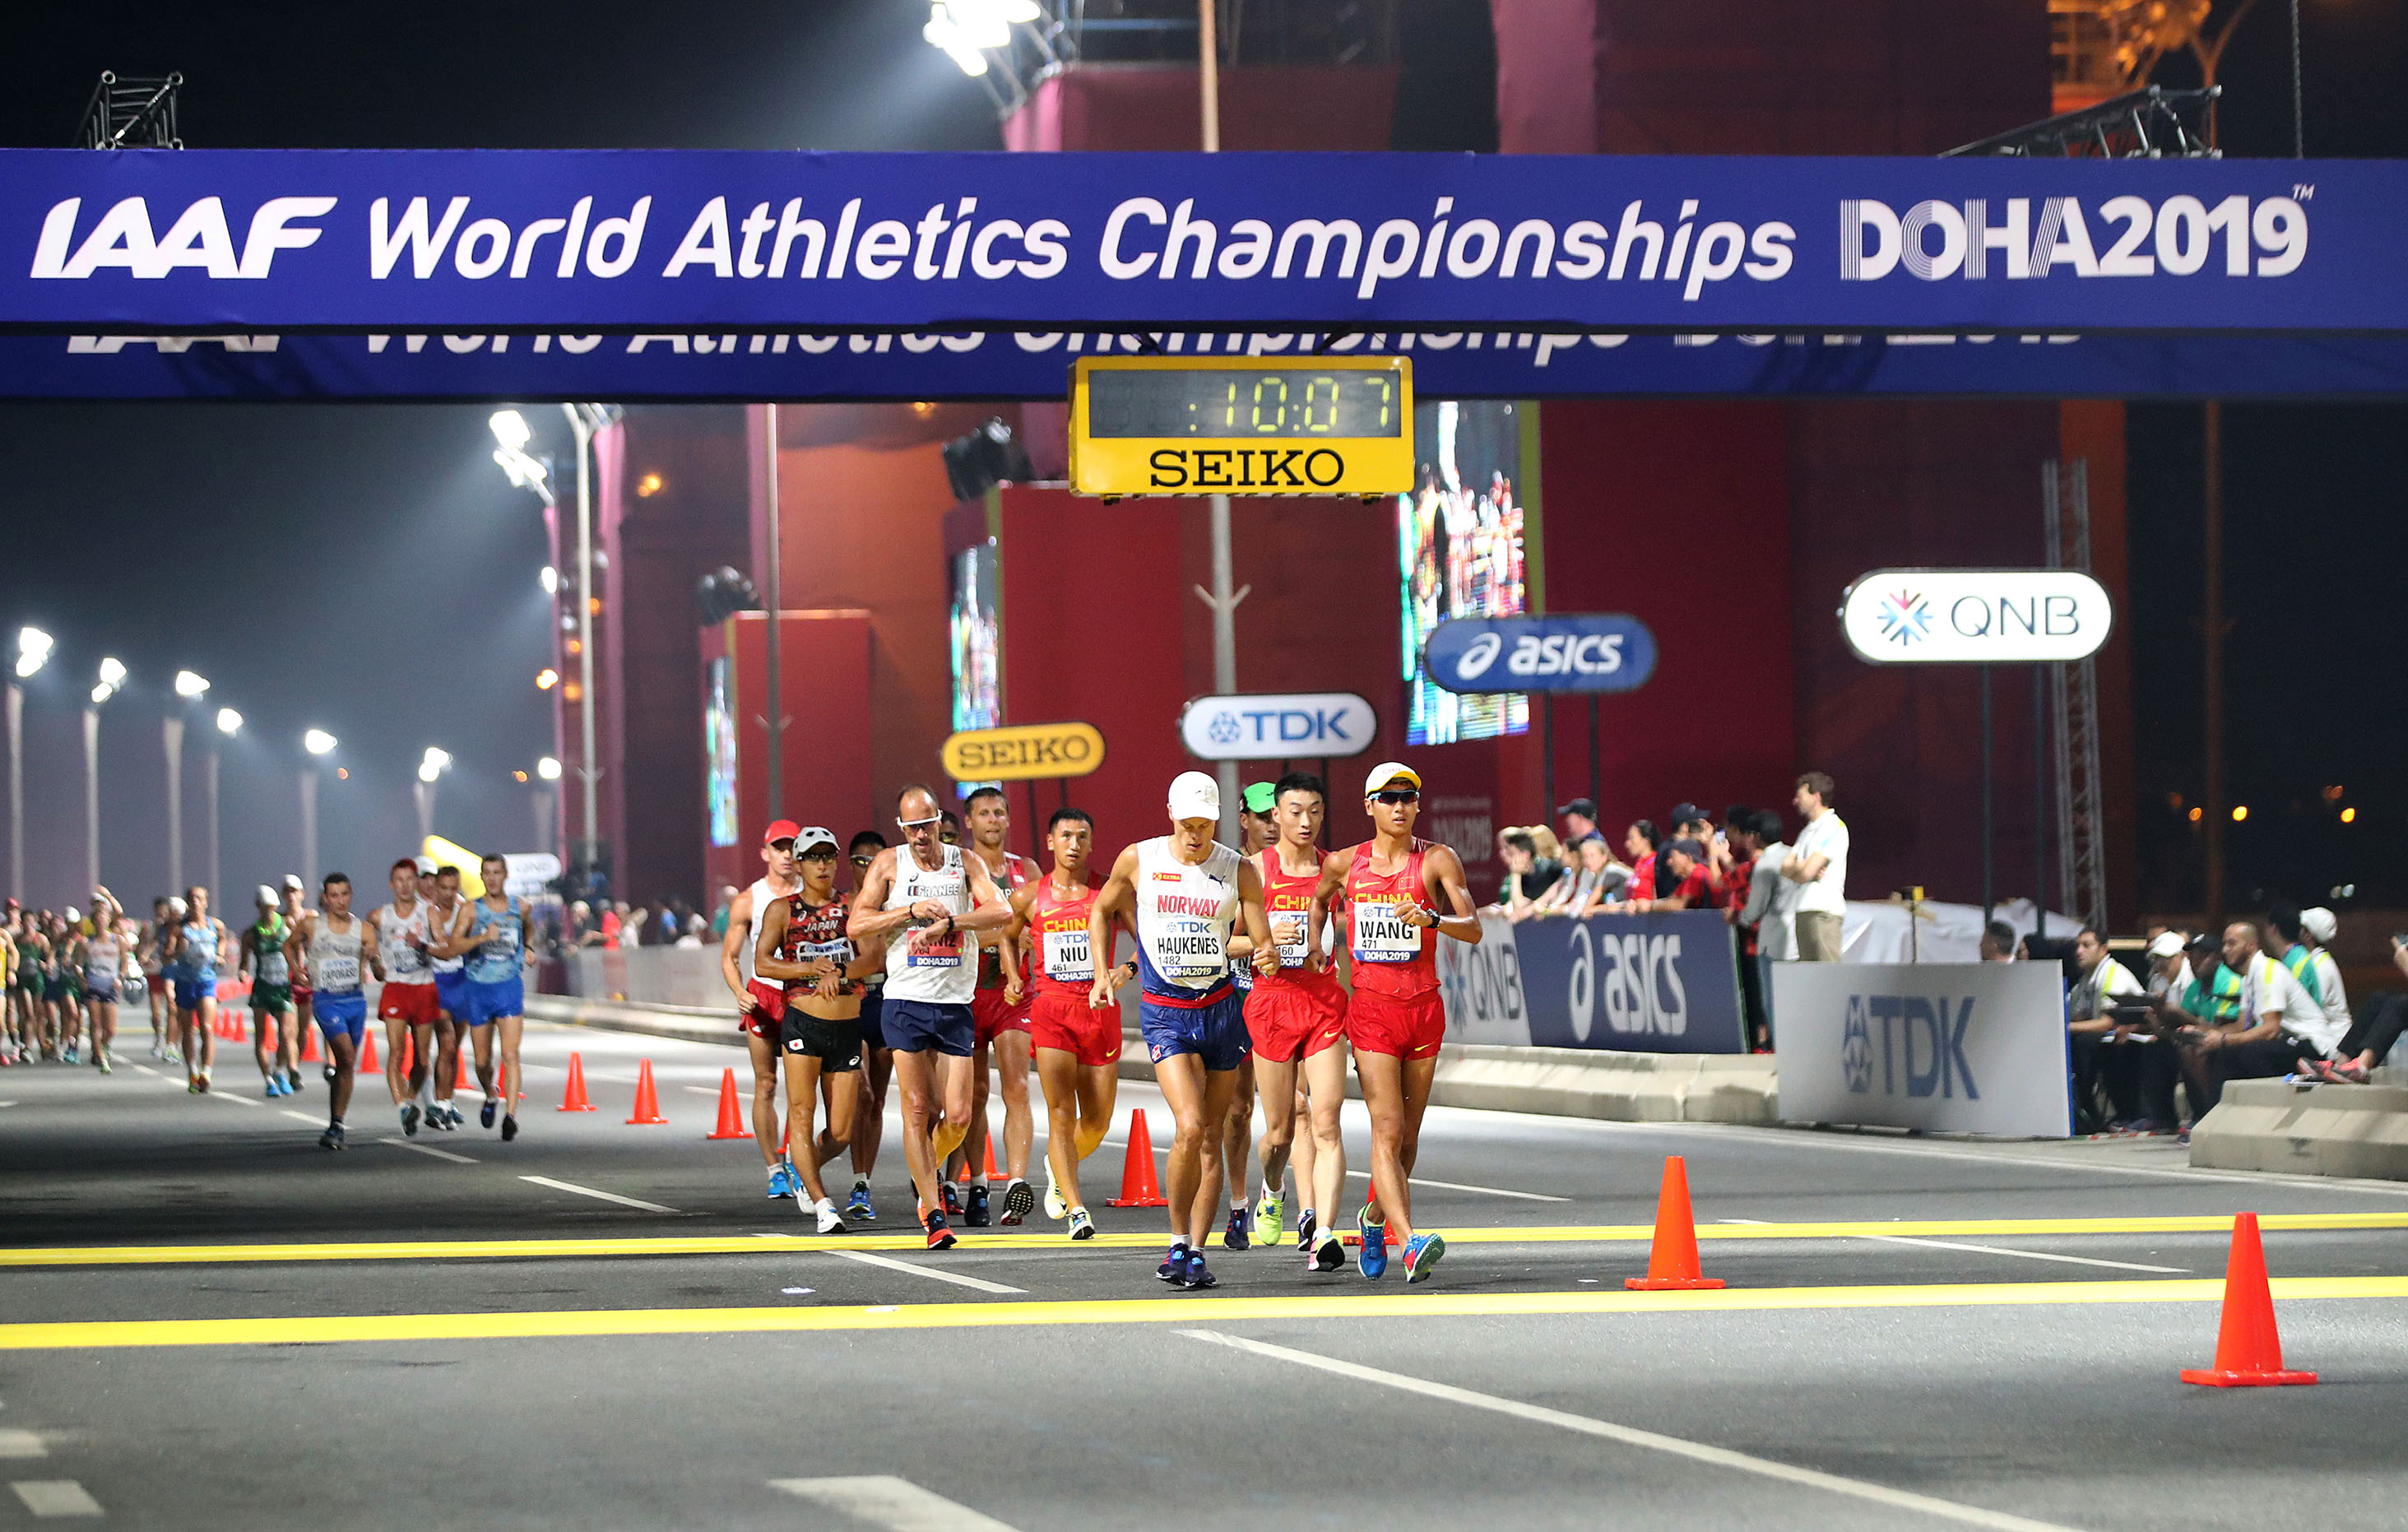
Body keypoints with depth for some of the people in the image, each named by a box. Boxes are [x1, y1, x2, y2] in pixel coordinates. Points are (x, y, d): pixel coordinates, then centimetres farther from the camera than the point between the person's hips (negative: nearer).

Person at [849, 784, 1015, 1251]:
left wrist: (947, 921, -21)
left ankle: (927, 1173, 28)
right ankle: (933, 1213, 3)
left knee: (958, 1116, -2)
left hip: (956, 1004, 1)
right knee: (918, 1110, -3)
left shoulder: (965, 863, 4)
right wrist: (912, 911, -14)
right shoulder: (888, 865, 2)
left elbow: (1002, 912, -10)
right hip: (906, 1002, -1)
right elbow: (856, 926, -5)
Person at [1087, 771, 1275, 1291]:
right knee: (1190, 1127, -19)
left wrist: (1268, 958, -22)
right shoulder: (1138, 860, -1)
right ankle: (1179, 1242, -3)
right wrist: (1102, 971, 8)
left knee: (1211, 1139, 4)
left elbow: (1262, 943, 1)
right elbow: (1101, 910, 17)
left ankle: (1195, 1252, 12)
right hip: (1164, 1012, -2)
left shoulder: (1239, 871, 0)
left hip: (1221, 1010, 2)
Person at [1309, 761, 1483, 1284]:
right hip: (1371, 1008, -1)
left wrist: (1432, 919, -28)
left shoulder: (1438, 860, 0)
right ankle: (1410, 1243, -27)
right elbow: (1318, 902, 27)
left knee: (1408, 1135, 10)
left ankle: (1375, 1217, 36)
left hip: (1424, 1007, 1)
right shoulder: (1344, 865, 4)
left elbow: (1474, 930, -10)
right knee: (1387, 1129, -15)